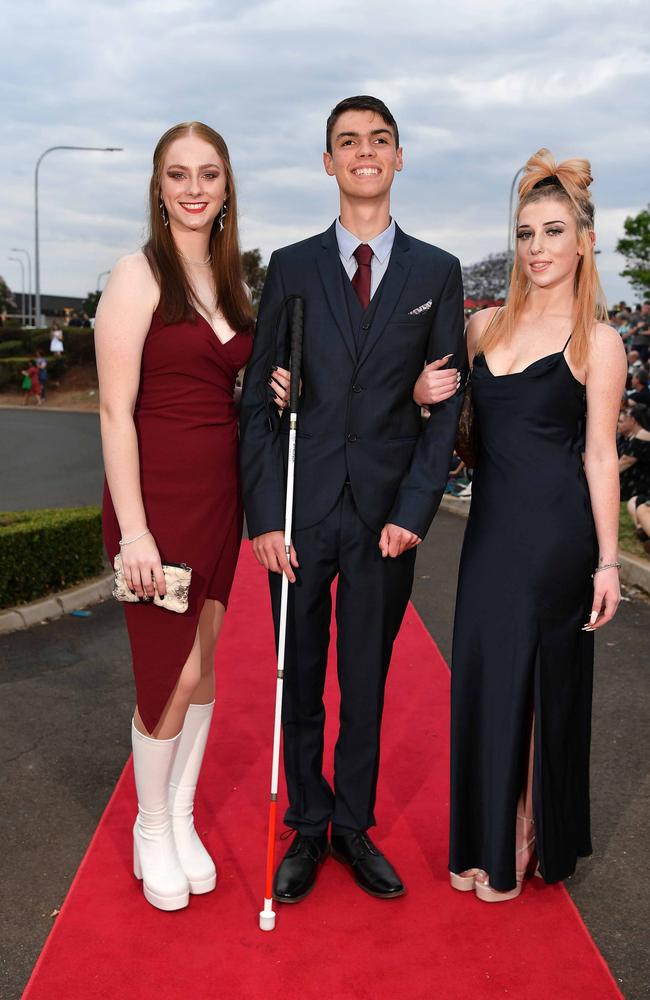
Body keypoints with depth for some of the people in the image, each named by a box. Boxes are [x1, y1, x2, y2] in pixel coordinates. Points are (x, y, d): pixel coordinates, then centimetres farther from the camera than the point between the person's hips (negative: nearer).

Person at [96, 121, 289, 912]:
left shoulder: (228, 281, 11)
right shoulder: (138, 276, -9)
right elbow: (116, 410, -14)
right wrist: (134, 531, -19)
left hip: (219, 495, 7)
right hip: (158, 496, -6)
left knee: (203, 666, 13)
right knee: (169, 679, 1)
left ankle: (182, 817, 32)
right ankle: (151, 829, 25)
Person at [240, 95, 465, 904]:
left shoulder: (437, 272, 5)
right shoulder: (291, 267, 4)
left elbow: (446, 403, 3)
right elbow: (258, 399, 1)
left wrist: (414, 511, -7)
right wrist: (264, 517, -7)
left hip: (387, 517, 0)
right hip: (302, 512, 0)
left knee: (367, 686, 11)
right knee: (299, 685, 11)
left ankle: (355, 828, 28)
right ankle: (307, 829, 28)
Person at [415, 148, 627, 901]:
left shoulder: (596, 342, -5)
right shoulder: (485, 325, 9)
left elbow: (599, 454, -6)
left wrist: (607, 561, -9)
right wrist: (428, 392, -4)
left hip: (555, 531, -5)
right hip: (491, 526, 5)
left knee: (538, 684, 5)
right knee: (482, 677, 10)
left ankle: (525, 844, 23)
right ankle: (486, 837, 27)